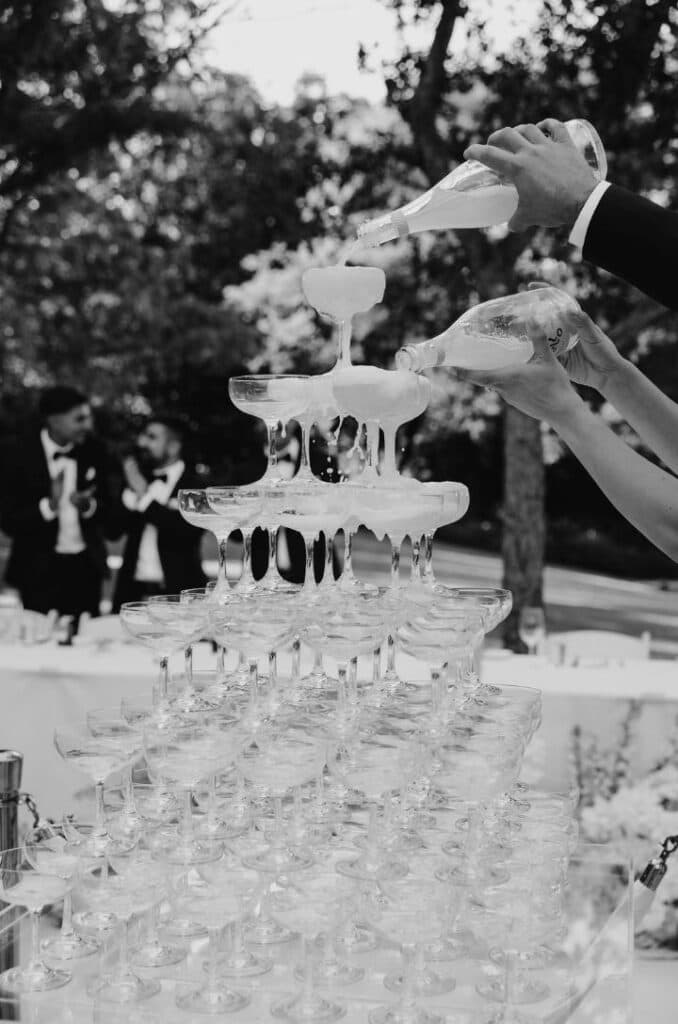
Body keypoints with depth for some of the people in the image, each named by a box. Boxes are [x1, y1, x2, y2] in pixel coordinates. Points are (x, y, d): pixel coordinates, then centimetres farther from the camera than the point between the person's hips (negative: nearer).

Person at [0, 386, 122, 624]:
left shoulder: (95, 452, -1)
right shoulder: (19, 456, -9)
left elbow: (113, 510, 2)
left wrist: (89, 506, -19)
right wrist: (48, 506, -26)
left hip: (86, 568, 3)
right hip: (40, 570, -3)